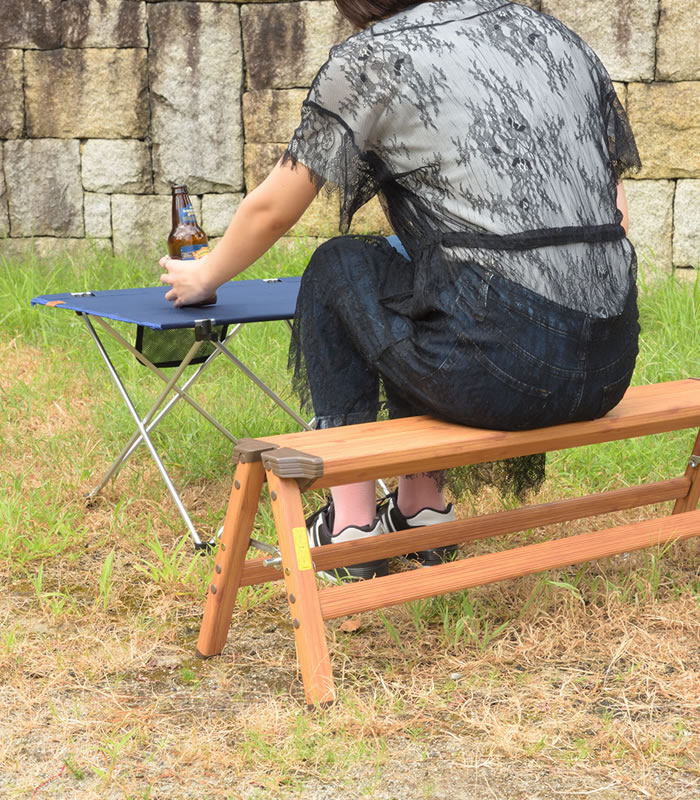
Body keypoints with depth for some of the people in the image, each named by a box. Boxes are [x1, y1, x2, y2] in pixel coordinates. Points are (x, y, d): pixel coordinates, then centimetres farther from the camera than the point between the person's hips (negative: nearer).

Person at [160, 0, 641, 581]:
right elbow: (615, 216, 19)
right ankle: (420, 508, 39)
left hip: (497, 369, -6)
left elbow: (272, 212, 11)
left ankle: (351, 522, 21)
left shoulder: (371, 57, 3)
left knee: (340, 266, 21)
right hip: (610, 366, 7)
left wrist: (203, 277, 31)